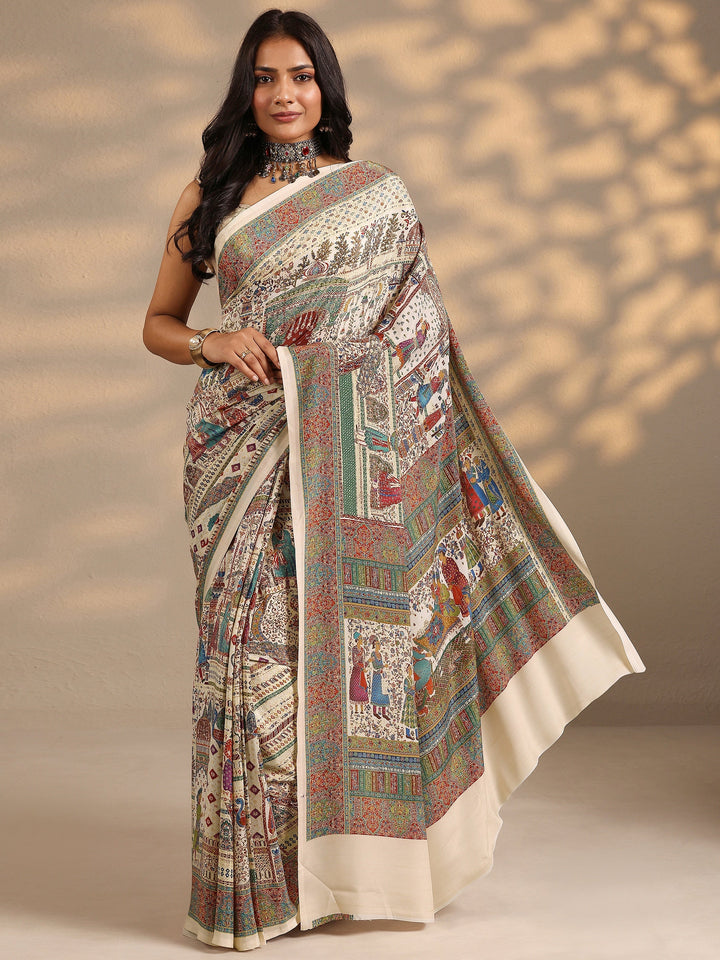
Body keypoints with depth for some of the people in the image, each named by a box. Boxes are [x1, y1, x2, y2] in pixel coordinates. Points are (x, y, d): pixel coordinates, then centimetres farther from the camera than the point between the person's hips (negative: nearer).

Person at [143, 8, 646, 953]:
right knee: (252, 636, -1)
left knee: (355, 633, 0)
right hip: (245, 448, 1)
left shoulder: (378, 194, 7)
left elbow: (420, 329, 9)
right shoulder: (209, 196, 9)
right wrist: (214, 344, -8)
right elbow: (158, 323, 12)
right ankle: (256, 874, 11)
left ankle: (353, 857, 14)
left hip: (348, 452, 0)